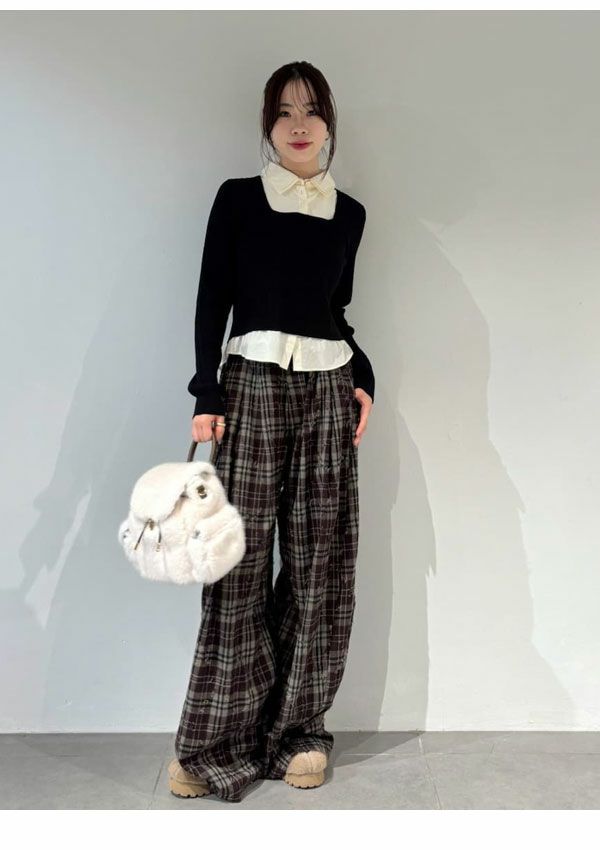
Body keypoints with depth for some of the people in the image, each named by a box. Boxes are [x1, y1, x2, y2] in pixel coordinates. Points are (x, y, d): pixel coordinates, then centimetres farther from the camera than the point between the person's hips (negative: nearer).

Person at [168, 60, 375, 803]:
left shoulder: (349, 213, 15)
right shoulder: (237, 198, 6)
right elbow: (211, 302, 0)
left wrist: (362, 380, 4)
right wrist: (206, 398, -9)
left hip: (327, 393, 3)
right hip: (251, 386, -3)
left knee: (319, 562, 1)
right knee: (240, 563, -6)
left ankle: (297, 729, 15)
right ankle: (213, 741, 8)